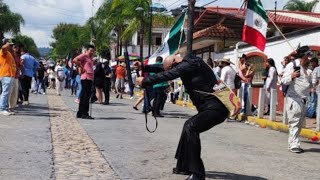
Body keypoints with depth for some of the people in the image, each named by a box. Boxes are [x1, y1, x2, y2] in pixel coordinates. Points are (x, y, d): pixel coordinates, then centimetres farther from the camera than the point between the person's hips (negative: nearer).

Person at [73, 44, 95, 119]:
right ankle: (84, 114, -10)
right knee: (86, 96, -11)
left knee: (83, 96, 11)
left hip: (90, 79, 10)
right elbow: (75, 60, -18)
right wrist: (81, 67, -14)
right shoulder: (84, 55, -4)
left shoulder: (90, 58, 24)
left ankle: (80, 113, 15)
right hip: (86, 78, -10)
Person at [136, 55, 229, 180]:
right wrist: (145, 67, 21)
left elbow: (167, 75, -18)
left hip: (216, 107, -11)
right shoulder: (188, 64, 16)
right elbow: (164, 69, 25)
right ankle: (184, 166, 27)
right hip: (212, 107, 11)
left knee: (191, 128, -20)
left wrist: (145, 81, -9)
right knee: (188, 126, 19)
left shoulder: (190, 64, -13)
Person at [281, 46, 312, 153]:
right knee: (294, 123, -11)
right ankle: (294, 145, -10)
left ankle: (292, 143, 19)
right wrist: (292, 76, -32)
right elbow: (284, 81, -16)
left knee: (300, 123, 11)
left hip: (302, 100, 9)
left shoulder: (305, 68, 19)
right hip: (294, 99, -9)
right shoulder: (292, 65, -9)